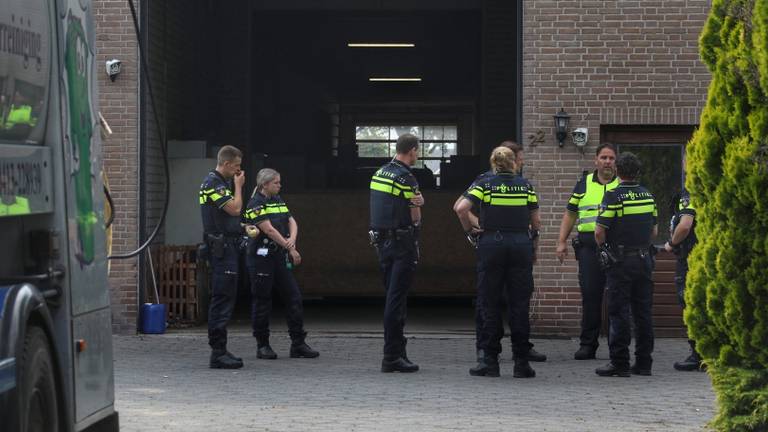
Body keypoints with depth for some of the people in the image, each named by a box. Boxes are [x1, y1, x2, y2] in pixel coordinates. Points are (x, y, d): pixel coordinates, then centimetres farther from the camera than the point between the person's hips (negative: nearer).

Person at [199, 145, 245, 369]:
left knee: (223, 299, 12)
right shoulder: (213, 183, -13)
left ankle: (219, 350, 16)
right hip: (221, 247, -11)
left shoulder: (222, 183, 19)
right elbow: (234, 208, -21)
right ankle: (218, 353, -11)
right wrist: (238, 186, -7)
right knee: (222, 298, -11)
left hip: (227, 247, 11)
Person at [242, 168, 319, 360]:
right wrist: (290, 248, -15)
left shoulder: (278, 200, 15)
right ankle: (262, 345, 9)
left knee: (294, 297, 2)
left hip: (280, 257, 7)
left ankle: (298, 344, 5)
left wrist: (292, 239, -11)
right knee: (262, 301, 0)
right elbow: (269, 230, -16)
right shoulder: (255, 204, -9)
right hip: (261, 256, -7)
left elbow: (292, 222, 10)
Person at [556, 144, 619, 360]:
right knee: (590, 294, -1)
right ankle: (587, 344, 4)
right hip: (589, 246, 1)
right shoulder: (584, 184, 14)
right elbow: (570, 214, 16)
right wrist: (561, 242, 7)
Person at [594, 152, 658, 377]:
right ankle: (643, 362, 12)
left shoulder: (613, 196, -12)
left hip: (620, 262, -6)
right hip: (644, 259, 6)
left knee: (619, 313, -2)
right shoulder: (648, 196, 7)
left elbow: (599, 232, -13)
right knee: (643, 312, 9)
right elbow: (654, 230, 13)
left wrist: (603, 247, 6)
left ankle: (619, 363, -2)